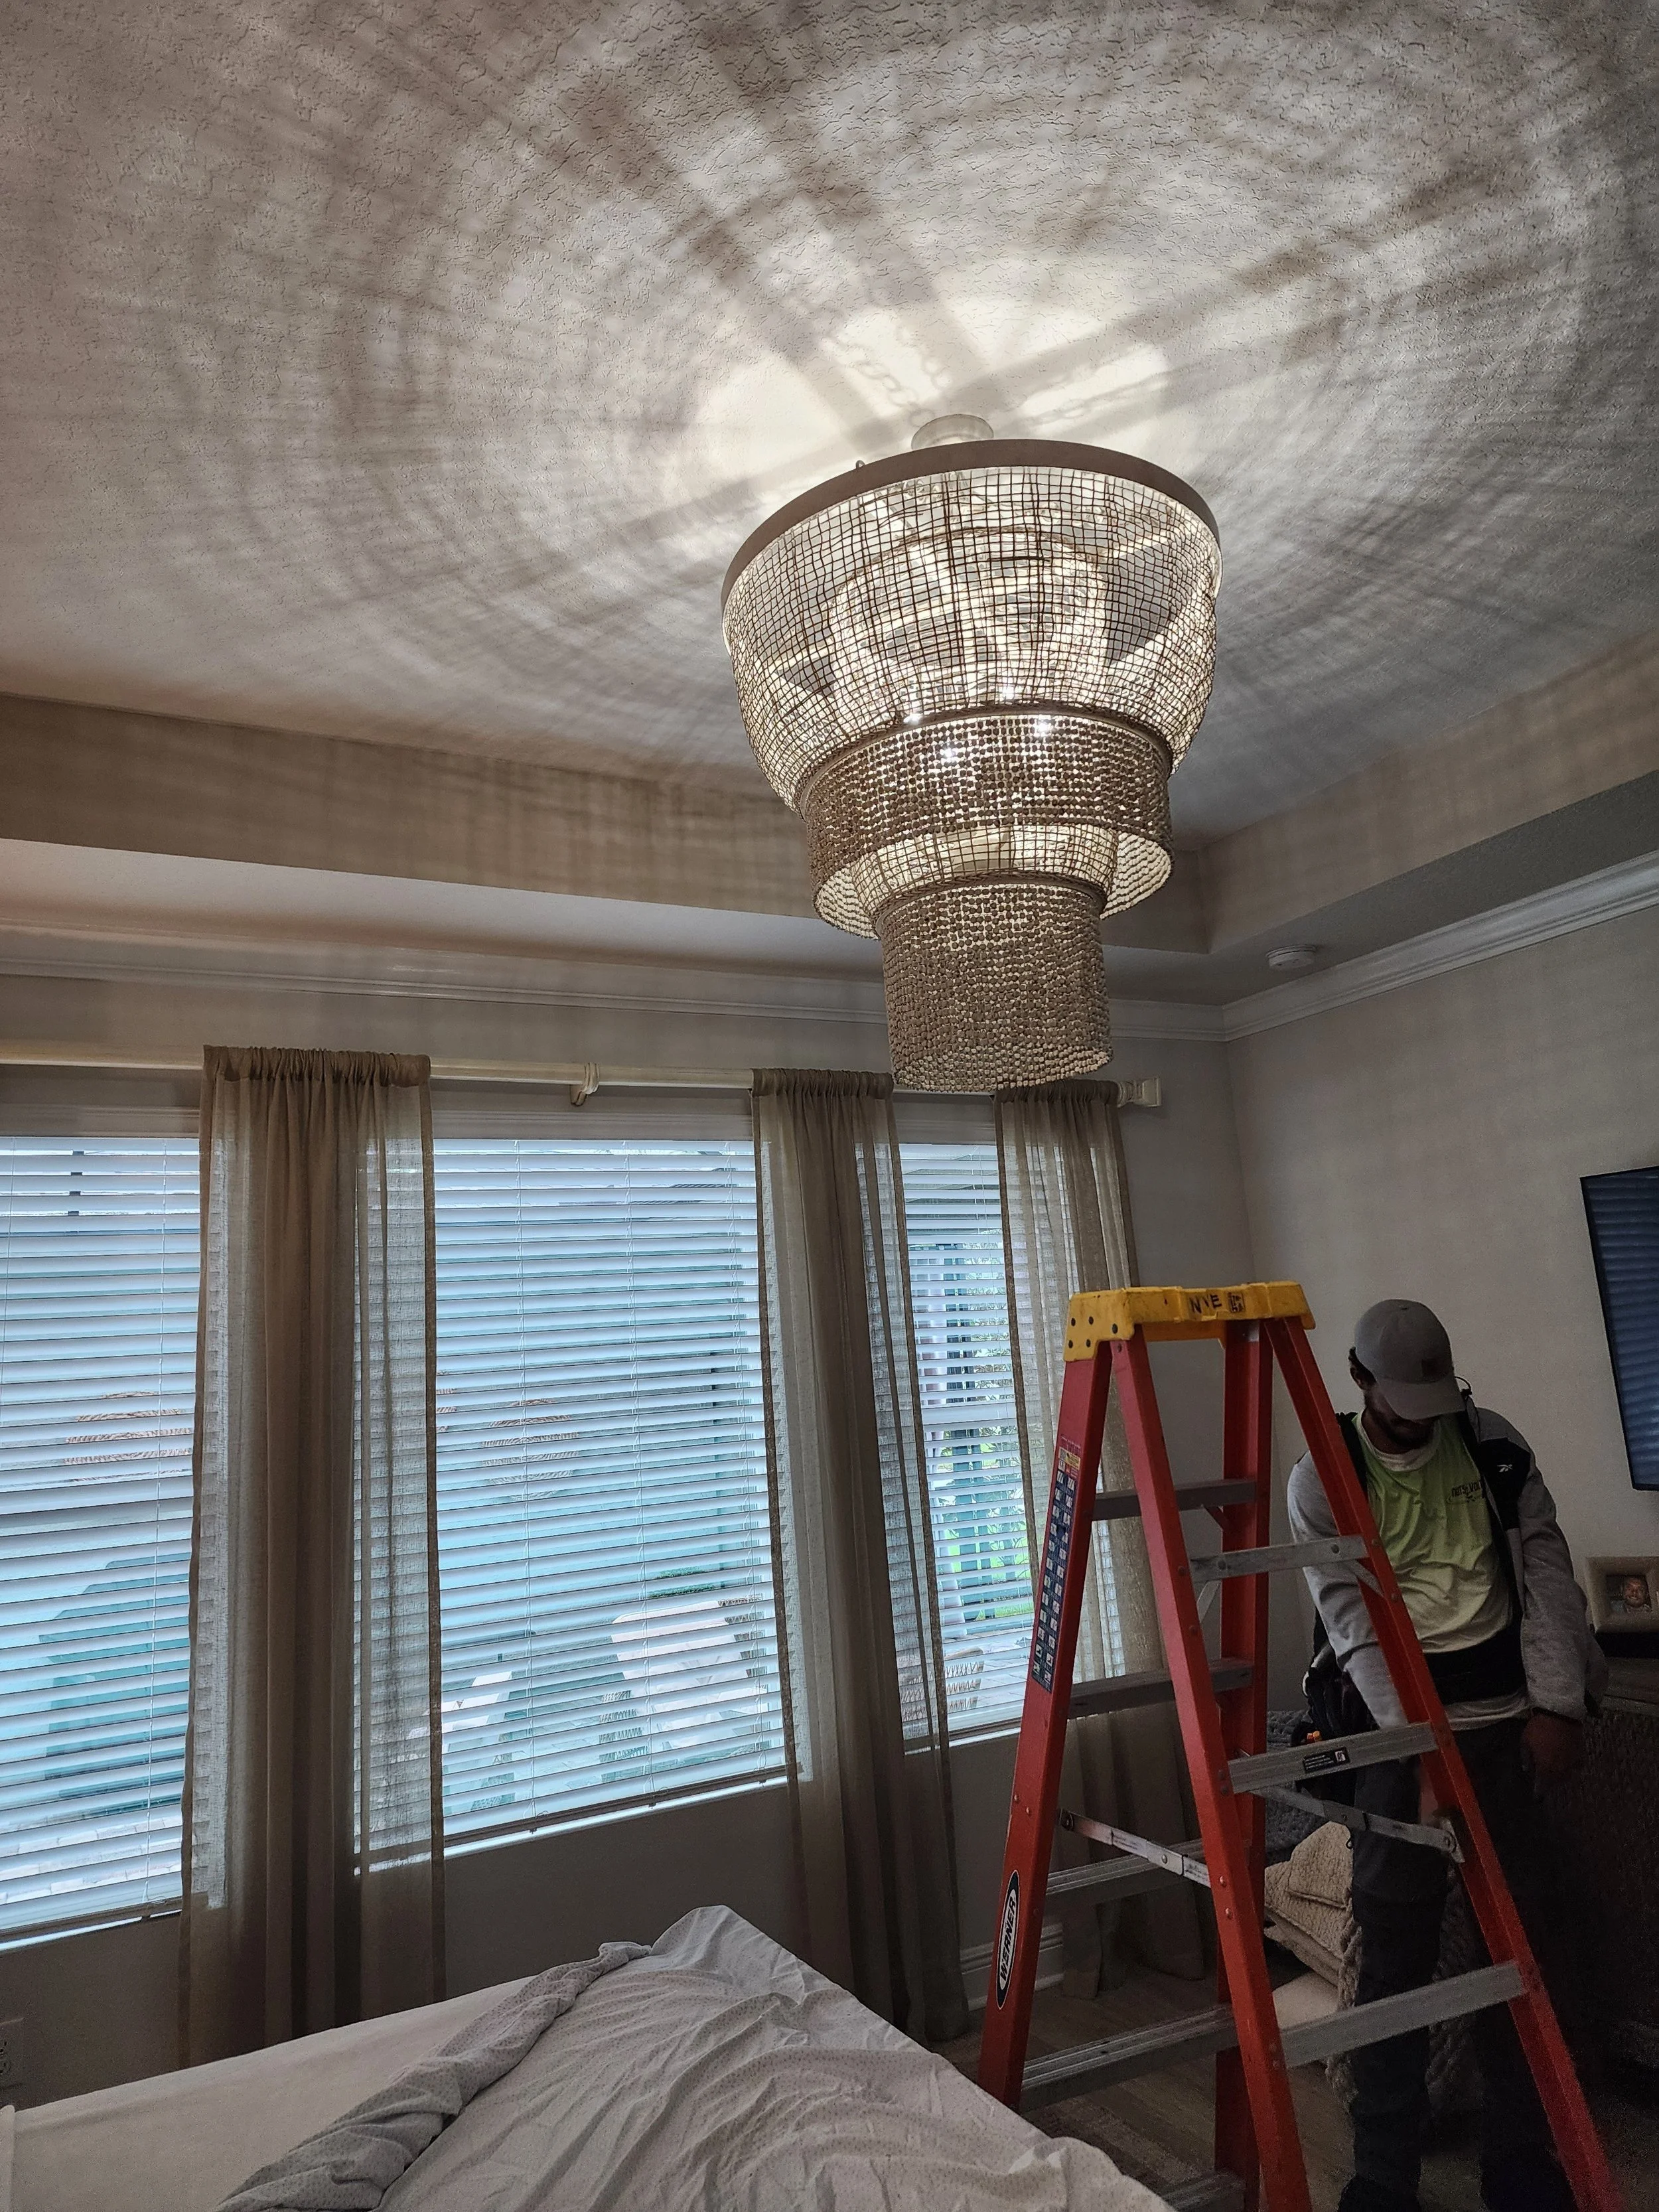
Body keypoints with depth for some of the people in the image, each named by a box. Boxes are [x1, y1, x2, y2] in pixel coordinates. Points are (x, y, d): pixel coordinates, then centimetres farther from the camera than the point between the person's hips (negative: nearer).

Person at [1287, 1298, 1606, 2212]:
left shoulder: (1492, 1442, 1)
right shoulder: (1322, 1480, -8)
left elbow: (1546, 1567, 2)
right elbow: (1355, 1623, -13)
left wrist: (1557, 1704, -4)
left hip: (1508, 1721, 3)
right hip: (1397, 1727, -2)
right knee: (1396, 1951, 2)